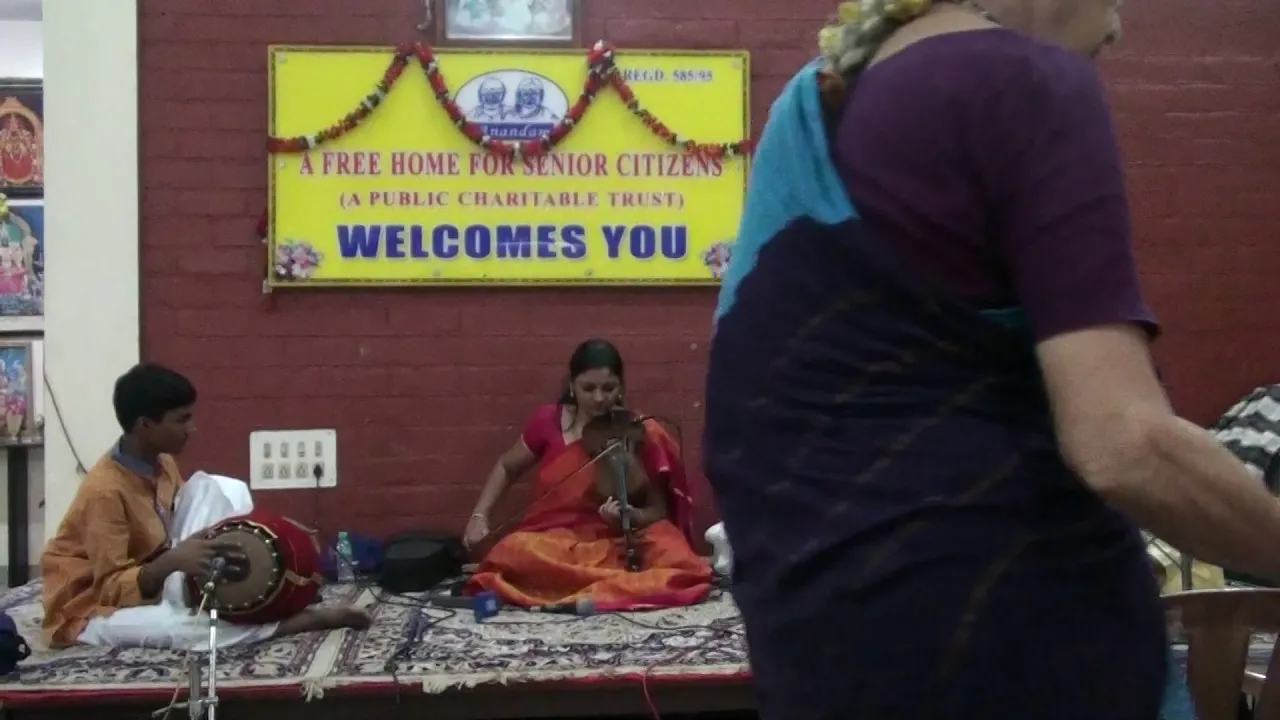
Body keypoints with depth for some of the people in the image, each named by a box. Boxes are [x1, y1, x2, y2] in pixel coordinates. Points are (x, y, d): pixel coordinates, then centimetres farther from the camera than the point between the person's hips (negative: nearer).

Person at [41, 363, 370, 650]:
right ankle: (293, 618, -22)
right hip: (93, 608, -8)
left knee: (219, 489, -3)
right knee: (179, 627, -41)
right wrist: (172, 562, -43)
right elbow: (112, 588, -28)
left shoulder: (162, 464, -2)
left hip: (152, 581, 8)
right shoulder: (105, 490, -27)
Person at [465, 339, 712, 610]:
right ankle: (623, 582, -23)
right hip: (554, 542, 1)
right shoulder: (548, 422, -2)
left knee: (680, 564, -31)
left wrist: (628, 516, -23)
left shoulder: (641, 434, -5)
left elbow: (657, 510, -1)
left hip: (616, 544, -1)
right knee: (514, 554, -34)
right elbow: (506, 467, 16)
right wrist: (480, 515, 2)